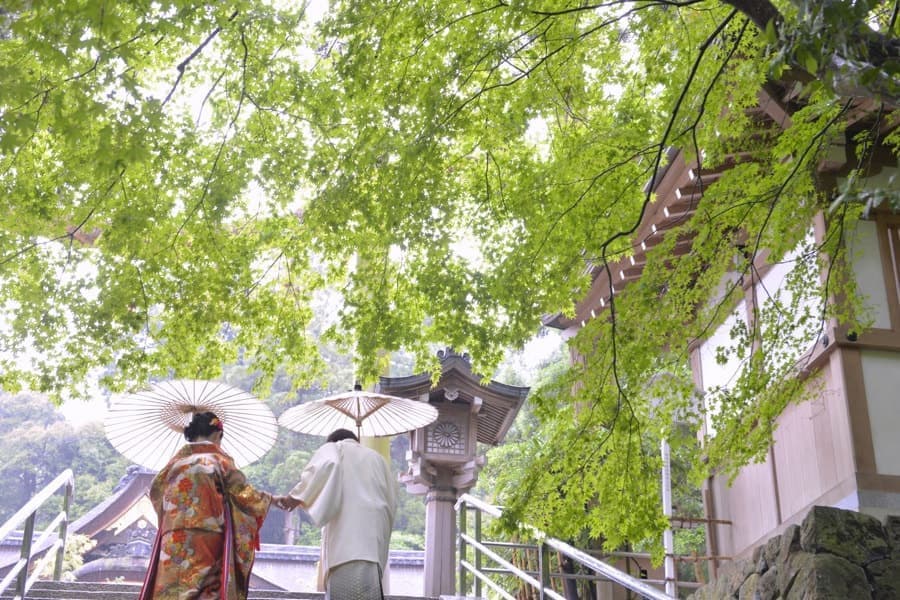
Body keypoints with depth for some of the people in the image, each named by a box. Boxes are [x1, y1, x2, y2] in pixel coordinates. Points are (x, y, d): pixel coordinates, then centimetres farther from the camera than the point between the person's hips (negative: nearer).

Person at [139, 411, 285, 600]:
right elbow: (243, 492, 2)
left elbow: (156, 488, 17)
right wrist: (269, 498, 18)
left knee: (172, 584, 2)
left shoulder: (179, 458, 10)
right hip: (208, 534, -3)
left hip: (175, 537, 3)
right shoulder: (220, 459, 1)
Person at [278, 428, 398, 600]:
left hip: (347, 530, -5)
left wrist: (297, 496, -3)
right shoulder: (376, 457, 31)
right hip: (375, 538, 5)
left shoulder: (332, 448, 17)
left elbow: (325, 465, -8)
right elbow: (392, 500, 21)